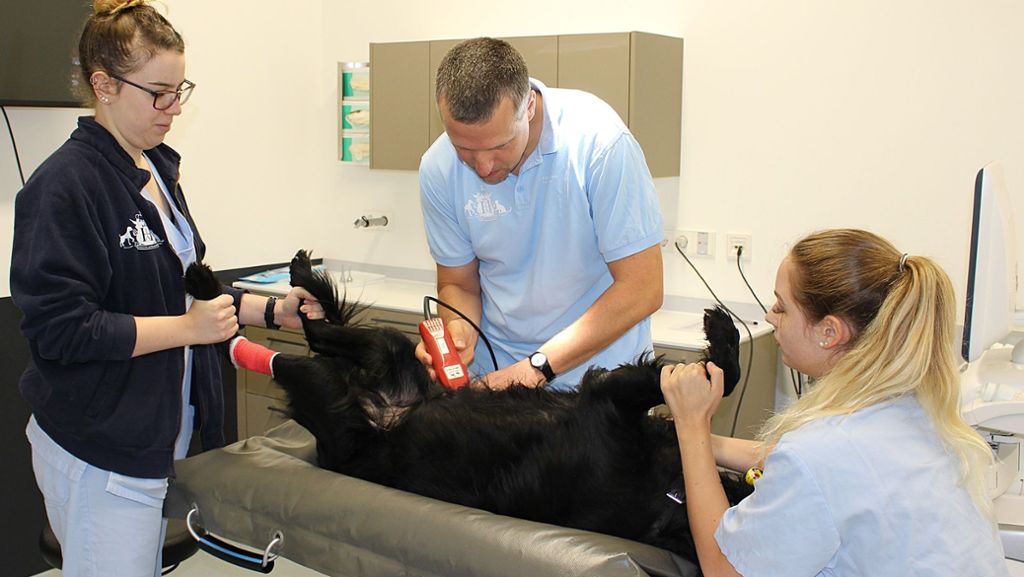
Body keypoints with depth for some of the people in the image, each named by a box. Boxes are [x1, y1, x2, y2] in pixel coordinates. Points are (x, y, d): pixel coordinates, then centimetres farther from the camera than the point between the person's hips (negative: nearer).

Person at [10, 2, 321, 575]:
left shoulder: (158, 169, 10)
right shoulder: (65, 186, -17)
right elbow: (59, 329, -19)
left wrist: (271, 309, 6)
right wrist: (189, 327, -20)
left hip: (162, 435, 8)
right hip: (99, 452, -8)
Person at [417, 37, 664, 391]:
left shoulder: (598, 140, -19)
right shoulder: (439, 169, -7)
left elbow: (642, 288, -17)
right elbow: (458, 284, 7)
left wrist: (539, 366, -20)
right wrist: (458, 330, -16)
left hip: (599, 373, -2)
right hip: (494, 376, 2)